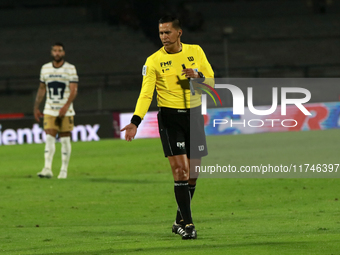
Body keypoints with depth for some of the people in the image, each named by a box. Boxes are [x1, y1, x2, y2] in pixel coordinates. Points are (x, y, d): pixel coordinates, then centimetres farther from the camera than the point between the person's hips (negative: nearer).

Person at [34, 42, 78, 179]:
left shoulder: (70, 69, -2)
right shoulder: (45, 68, 9)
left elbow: (73, 90, -9)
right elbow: (41, 89, 18)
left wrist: (66, 106, -22)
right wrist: (36, 107, 13)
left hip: (66, 111, -2)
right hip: (49, 111, 2)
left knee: (65, 139, 1)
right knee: (49, 139, -9)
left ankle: (64, 170, 8)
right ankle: (47, 169, -17)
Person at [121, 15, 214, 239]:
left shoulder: (195, 52, 4)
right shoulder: (154, 61, -5)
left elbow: (211, 79, 10)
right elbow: (146, 94, -9)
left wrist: (198, 76, -13)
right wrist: (135, 122, -22)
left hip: (194, 114, 3)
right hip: (170, 117, -3)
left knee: (193, 171, 7)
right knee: (180, 169, -15)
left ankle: (180, 221, 23)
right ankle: (187, 223, -11)